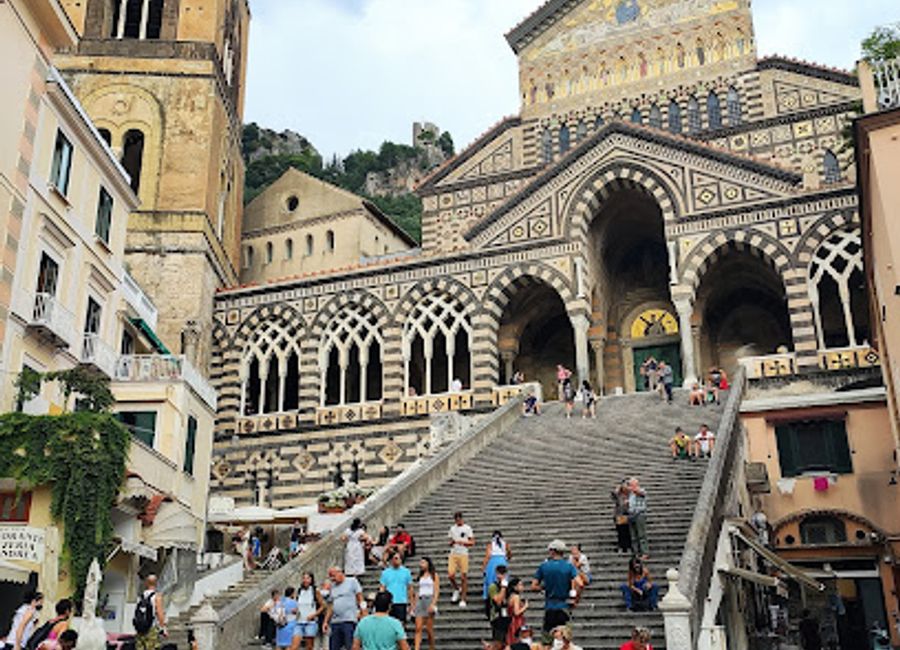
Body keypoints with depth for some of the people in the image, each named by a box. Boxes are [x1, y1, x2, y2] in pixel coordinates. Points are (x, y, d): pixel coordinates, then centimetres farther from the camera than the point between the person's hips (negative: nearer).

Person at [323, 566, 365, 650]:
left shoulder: (352, 581, 5)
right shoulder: (332, 587, 18)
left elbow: (360, 598, 1)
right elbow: (330, 607, 18)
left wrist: (362, 612, -8)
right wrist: (326, 621, 11)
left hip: (349, 621, -5)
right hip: (335, 621, 5)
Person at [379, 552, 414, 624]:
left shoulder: (406, 572, 4)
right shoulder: (385, 572, 6)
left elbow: (410, 588, 6)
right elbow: (382, 588, 4)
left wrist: (410, 604, 2)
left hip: (402, 602, -1)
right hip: (389, 603, 1)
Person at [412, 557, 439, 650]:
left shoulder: (434, 575, 3)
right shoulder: (420, 576, 18)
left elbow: (437, 591, -4)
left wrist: (433, 604, -16)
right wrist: (415, 604, 12)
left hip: (429, 600, -4)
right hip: (420, 601, 4)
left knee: (429, 629, -2)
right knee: (418, 628, -8)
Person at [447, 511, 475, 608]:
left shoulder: (467, 528, -1)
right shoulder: (452, 528, 12)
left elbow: (472, 542, -2)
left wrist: (463, 542, -18)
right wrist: (452, 542, -5)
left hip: (463, 554, -3)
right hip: (453, 554, 3)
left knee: (463, 577, -3)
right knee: (450, 575, -8)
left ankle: (463, 599, 5)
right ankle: (457, 589, 21)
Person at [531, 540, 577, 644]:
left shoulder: (543, 566, -1)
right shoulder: (569, 566, -2)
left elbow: (534, 587, -1)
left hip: (549, 607, 0)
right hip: (564, 607, 0)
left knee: (547, 638, 8)